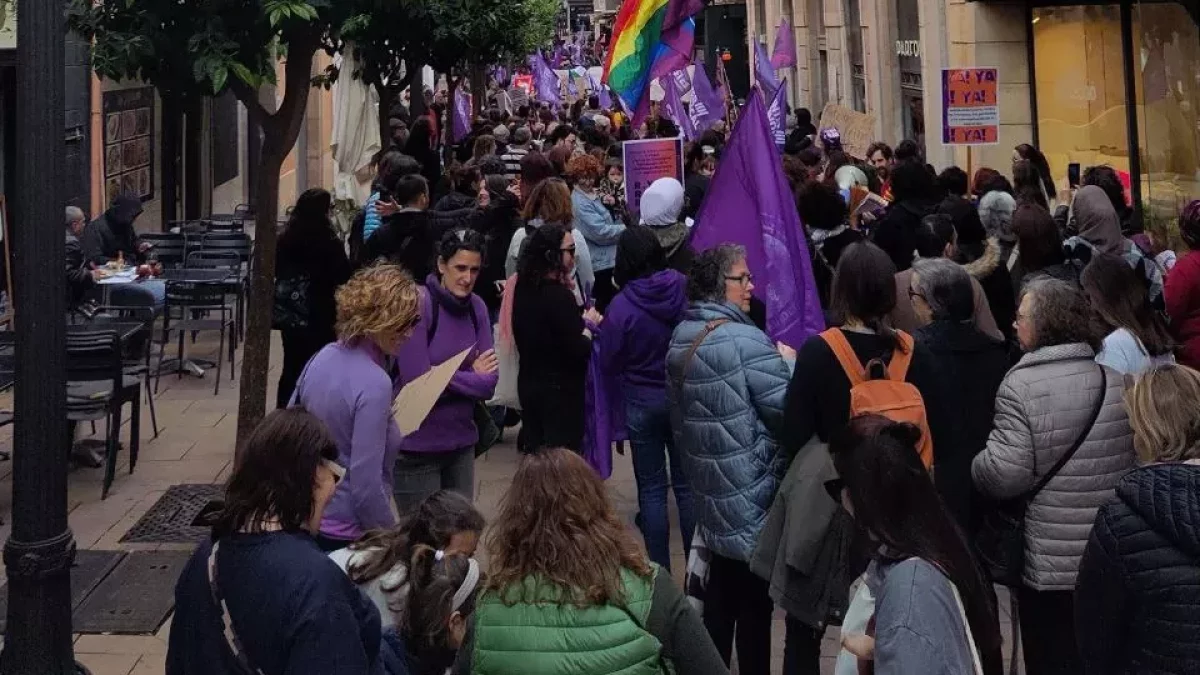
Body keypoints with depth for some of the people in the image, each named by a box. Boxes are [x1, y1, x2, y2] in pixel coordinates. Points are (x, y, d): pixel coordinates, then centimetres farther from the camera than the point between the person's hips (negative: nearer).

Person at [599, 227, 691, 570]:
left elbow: (610, 364, -8)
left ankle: (660, 571, 13)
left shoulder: (622, 305, -18)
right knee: (687, 483, 13)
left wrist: (599, 327, 6)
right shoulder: (684, 288, -11)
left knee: (652, 488, 9)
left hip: (643, 403, -2)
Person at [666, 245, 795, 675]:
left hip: (711, 487, 8)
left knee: (720, 591, 18)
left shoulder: (681, 337, 9)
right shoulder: (746, 340, -18)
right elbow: (786, 410, -18)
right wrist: (789, 364, -4)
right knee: (754, 600, 1)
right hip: (751, 490, -8)